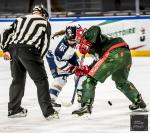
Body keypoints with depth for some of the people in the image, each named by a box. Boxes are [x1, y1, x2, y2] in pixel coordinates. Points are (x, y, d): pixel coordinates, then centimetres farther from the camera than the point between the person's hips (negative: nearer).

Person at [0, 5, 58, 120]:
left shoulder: (20, 19, 26)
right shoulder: (45, 23, 14)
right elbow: (45, 43, 7)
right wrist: (39, 57, 14)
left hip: (13, 49, 5)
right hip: (28, 50, -5)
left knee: (18, 79, 21)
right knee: (41, 81, 0)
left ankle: (13, 109, 28)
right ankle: (48, 111, -6)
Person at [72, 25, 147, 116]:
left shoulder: (88, 35, 11)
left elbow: (95, 29, -12)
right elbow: (98, 62, 33)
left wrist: (86, 44, -18)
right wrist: (85, 70, 23)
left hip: (114, 53, -10)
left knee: (91, 79, -4)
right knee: (121, 82, 33)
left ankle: (86, 106, -11)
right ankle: (138, 101, 43)